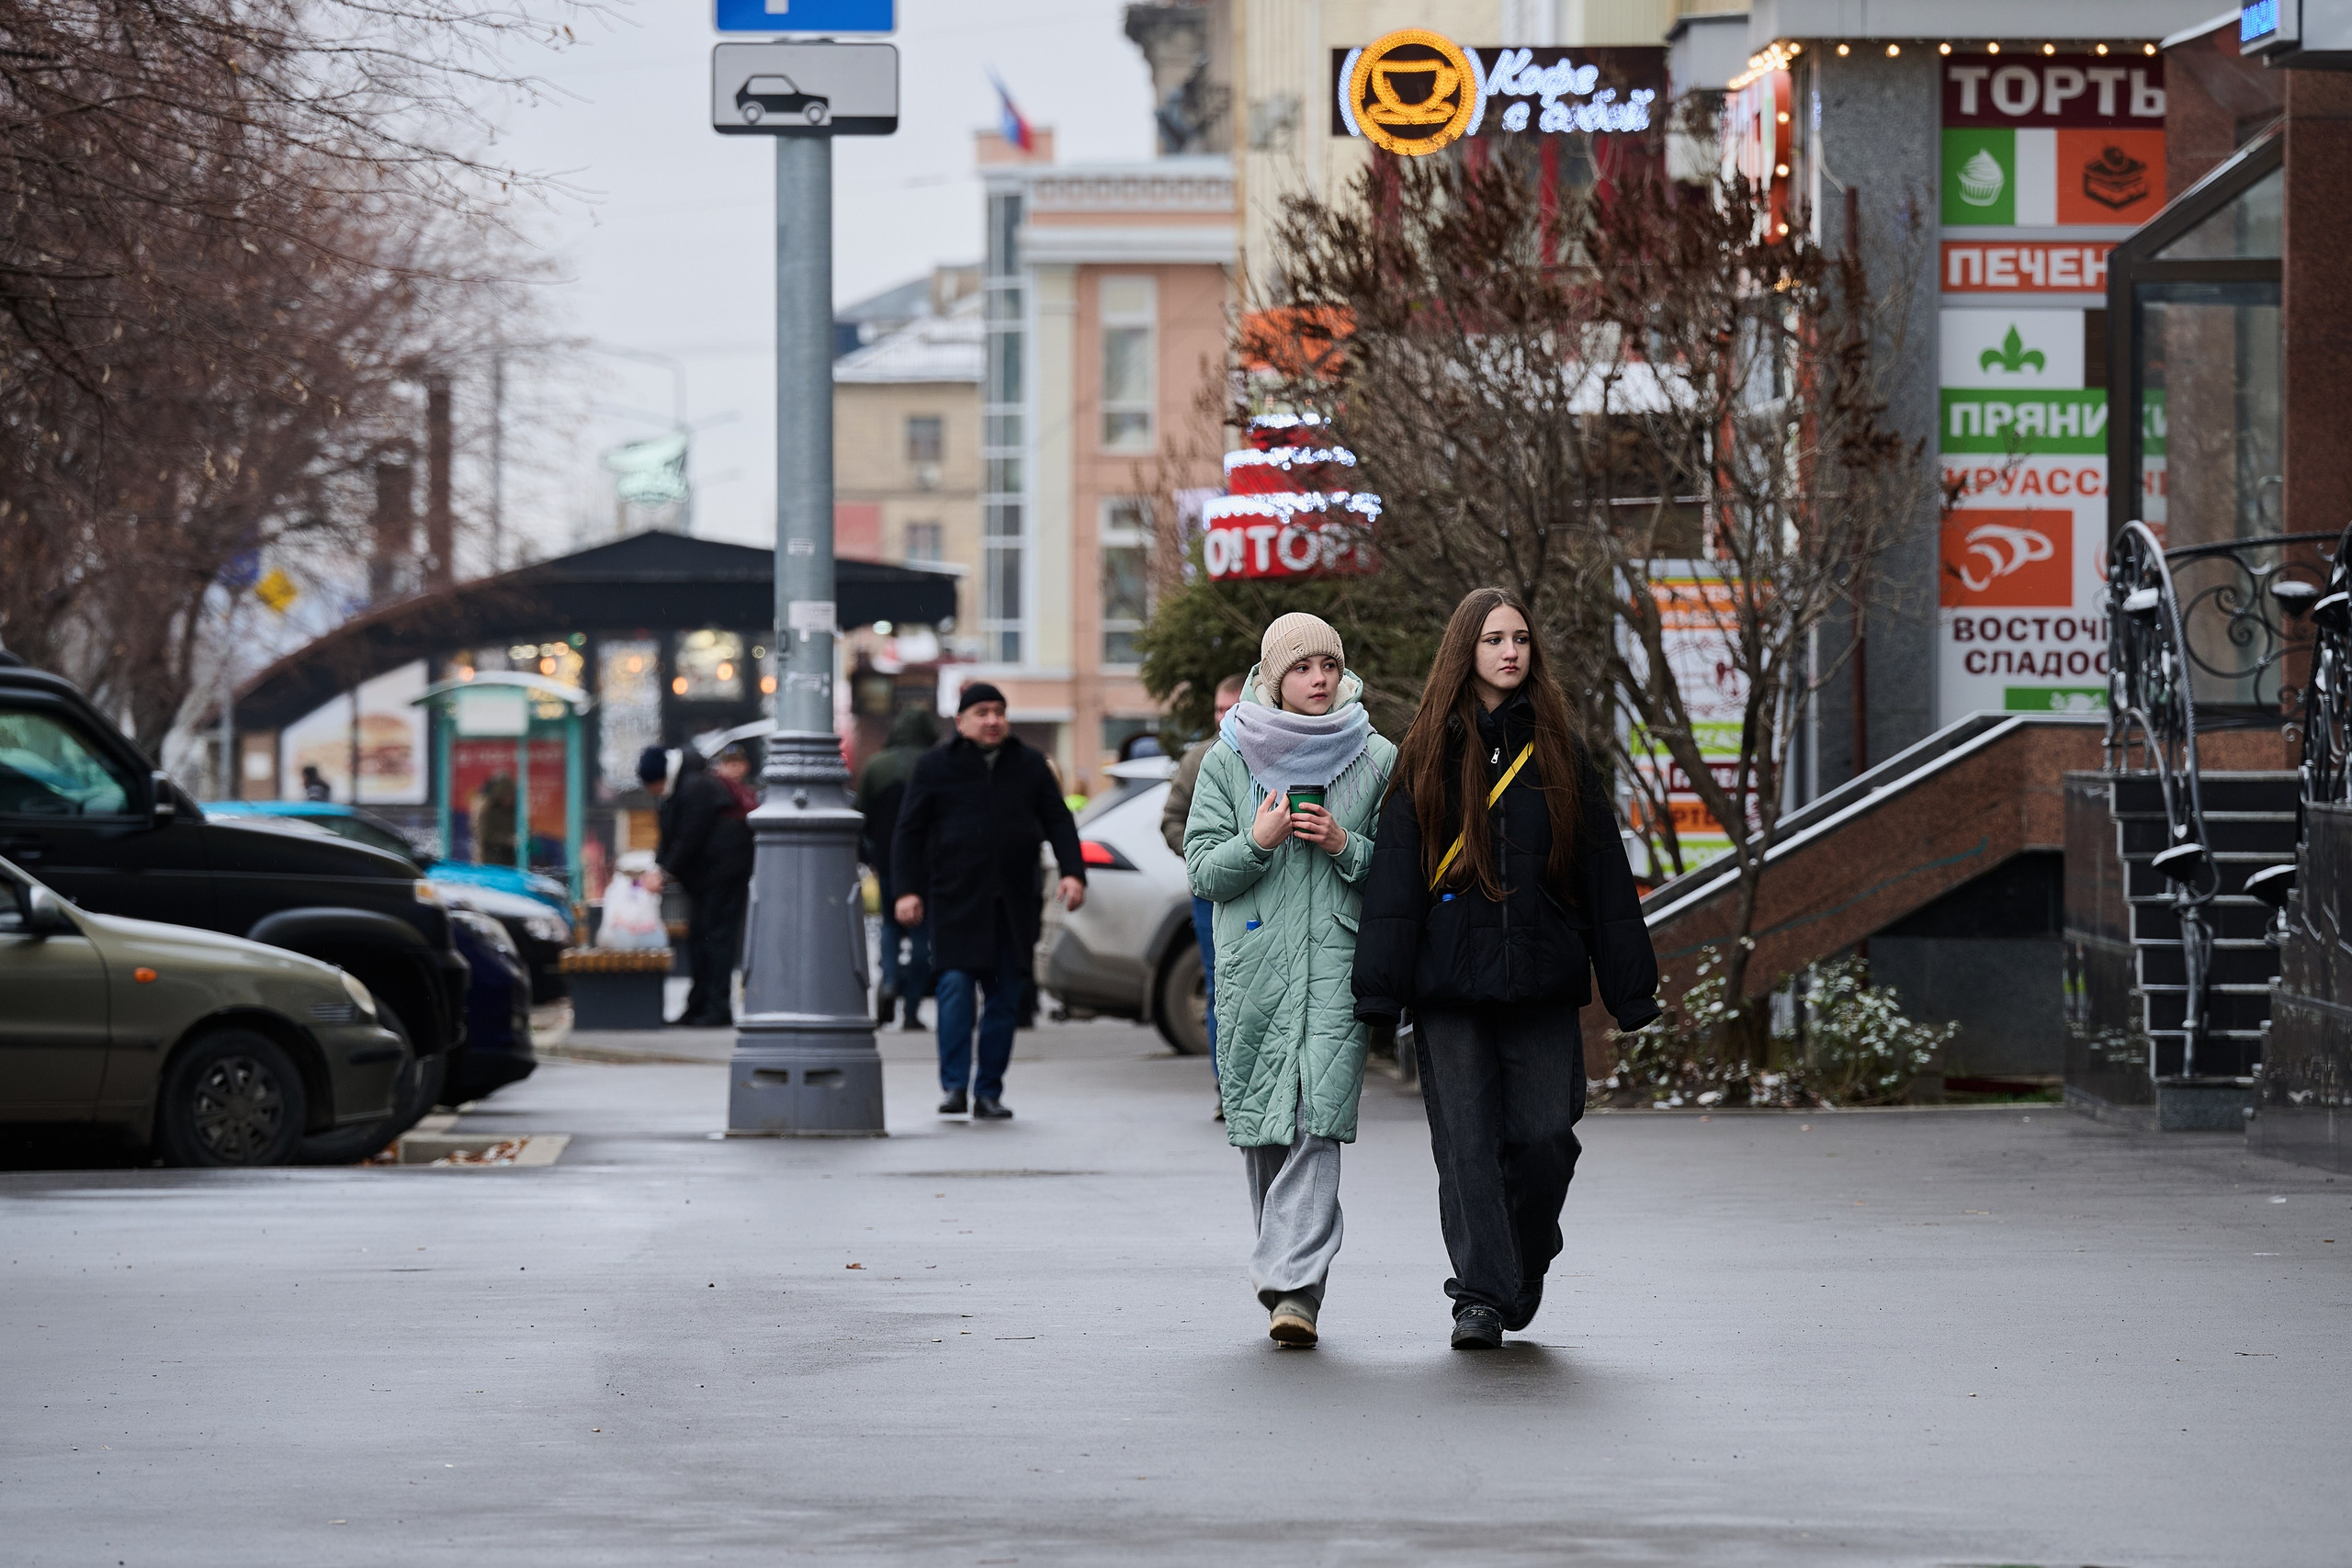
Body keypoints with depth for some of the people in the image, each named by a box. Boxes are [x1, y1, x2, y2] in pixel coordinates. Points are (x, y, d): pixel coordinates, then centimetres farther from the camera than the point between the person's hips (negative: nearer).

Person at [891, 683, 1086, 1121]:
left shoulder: (1030, 764, 12)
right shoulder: (936, 766, 4)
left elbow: (1058, 822, 11)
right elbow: (909, 832, 4)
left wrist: (1072, 872, -5)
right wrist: (907, 890, -7)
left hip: (1014, 903, 3)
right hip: (956, 900, -3)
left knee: (1005, 997, 3)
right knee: (956, 987, -14)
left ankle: (989, 1092, 10)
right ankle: (954, 1086, -10)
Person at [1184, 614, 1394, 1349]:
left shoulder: (1376, 758, 8)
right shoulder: (1228, 760, 8)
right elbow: (1203, 870, 6)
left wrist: (1345, 846, -8)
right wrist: (1258, 841, -11)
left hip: (1337, 965, -1)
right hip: (1253, 965, 1)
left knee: (1317, 1123, -13)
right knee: (1262, 1128, 5)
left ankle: (1292, 1287, -18)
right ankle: (1290, 1273, 19)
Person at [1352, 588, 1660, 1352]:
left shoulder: (1558, 751, 8)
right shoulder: (1431, 753, 5)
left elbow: (1603, 871, 8)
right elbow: (1395, 873, 1)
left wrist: (1630, 985, 3)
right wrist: (1380, 986, -7)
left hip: (1542, 979, 1)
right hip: (1451, 981, -1)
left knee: (1544, 1135, -2)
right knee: (1466, 1140, -3)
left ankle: (1522, 1270, 21)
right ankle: (1481, 1293, 1)